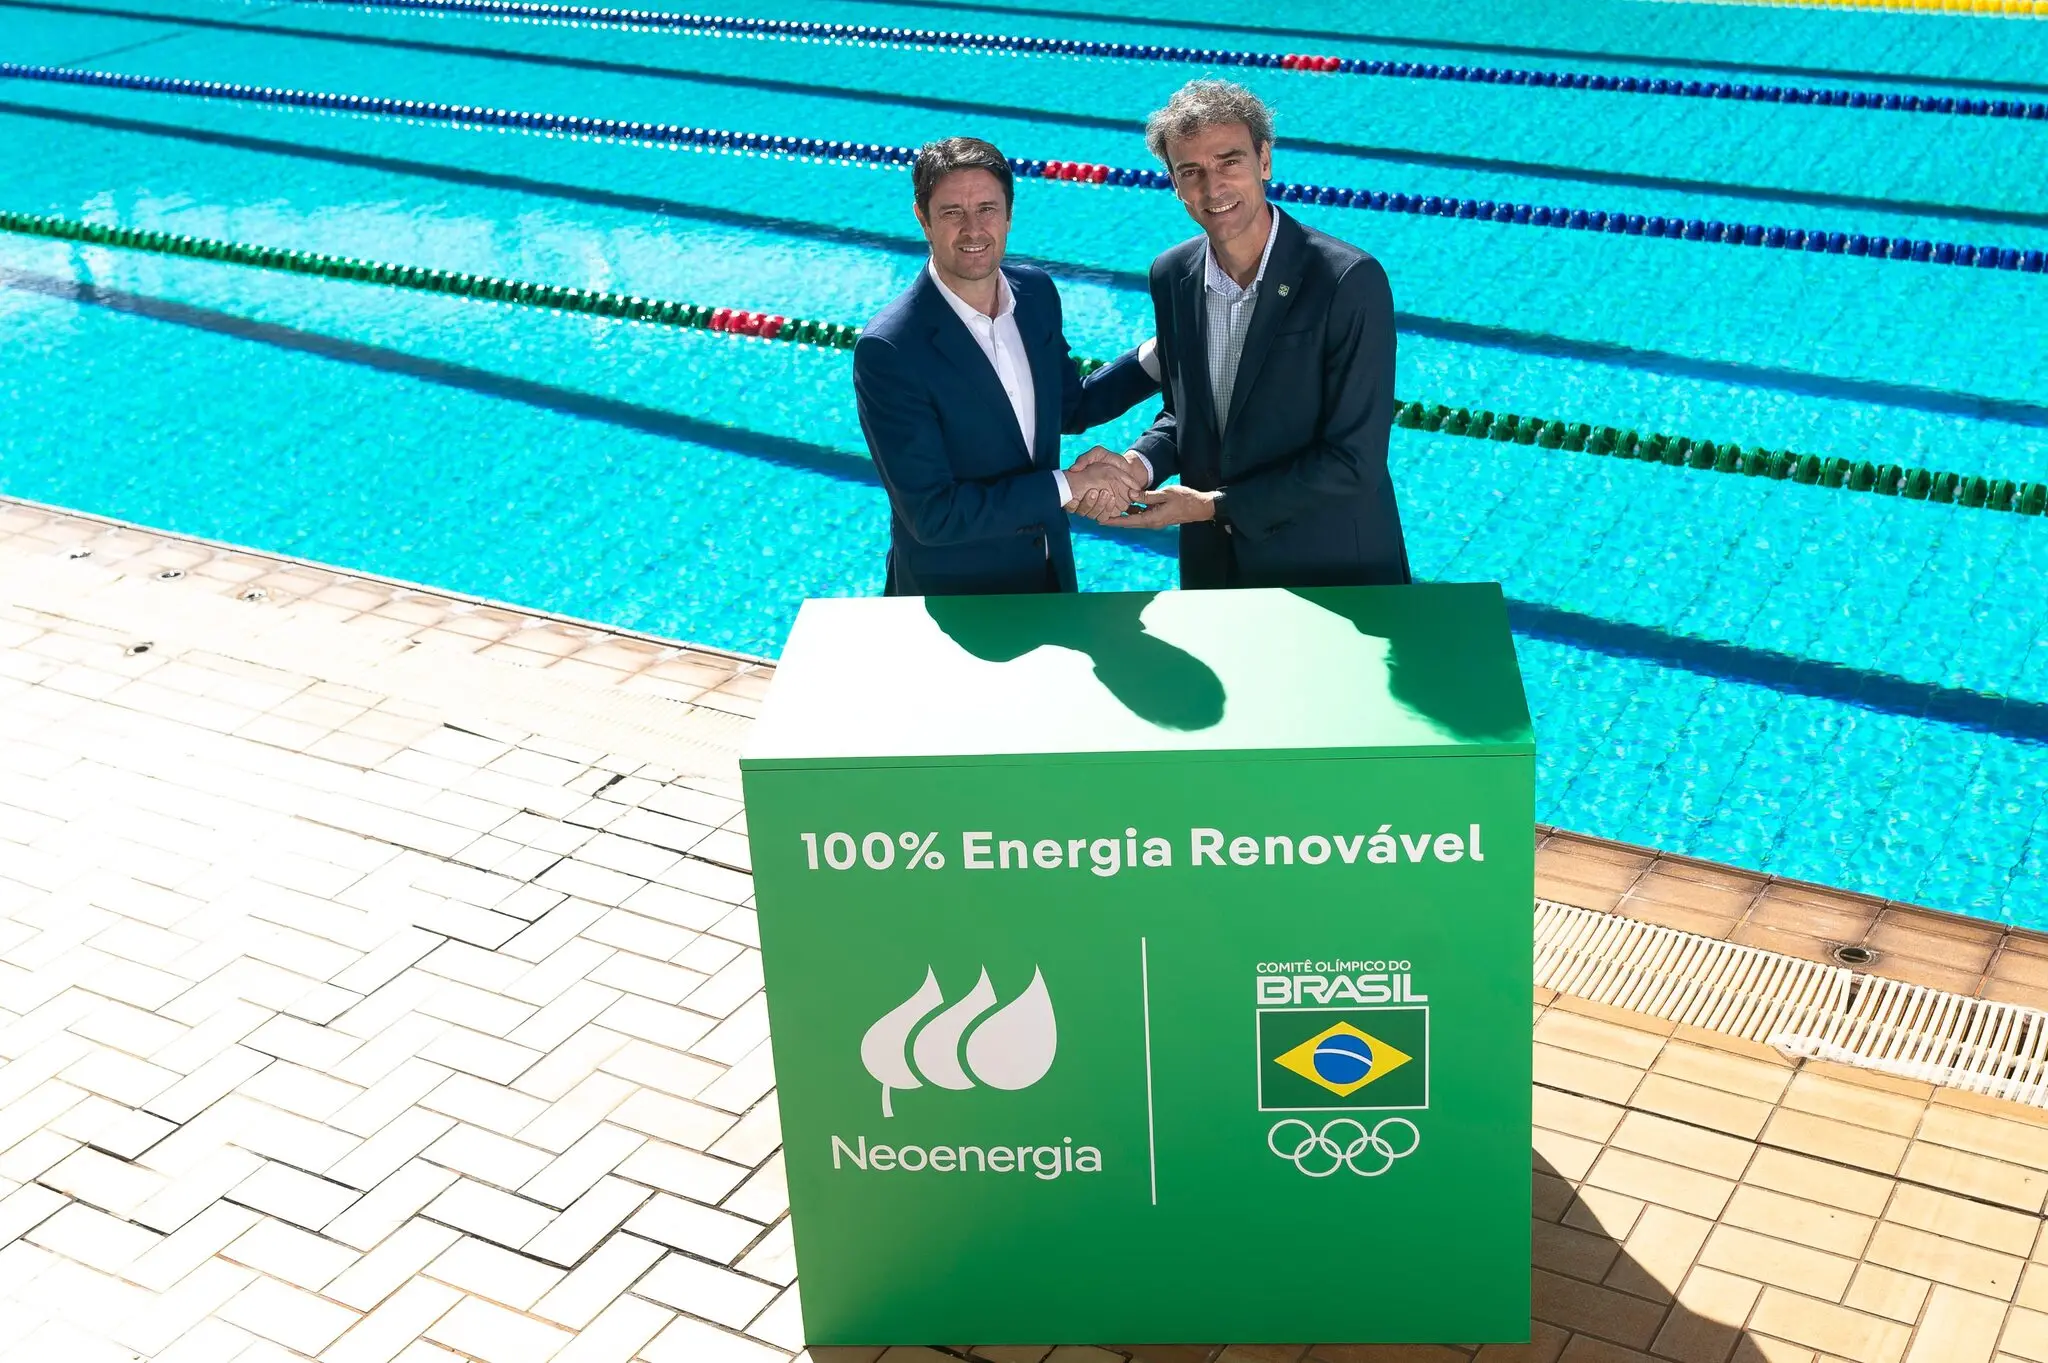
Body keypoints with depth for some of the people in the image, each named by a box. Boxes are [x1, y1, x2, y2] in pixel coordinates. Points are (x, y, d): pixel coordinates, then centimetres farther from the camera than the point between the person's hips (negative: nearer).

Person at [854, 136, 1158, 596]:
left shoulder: (1037, 291, -6)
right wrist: (1065, 485, -25)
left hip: (1050, 574, 6)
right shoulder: (887, 352, -26)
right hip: (950, 595, -6)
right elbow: (931, 515, -27)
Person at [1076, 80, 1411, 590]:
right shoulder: (1170, 276, -2)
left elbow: (1354, 461, -21)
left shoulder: (1350, 281, -20)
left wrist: (1215, 505, -19)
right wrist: (1138, 465, -10)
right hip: (1214, 564, 5)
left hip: (1334, 571, -5)